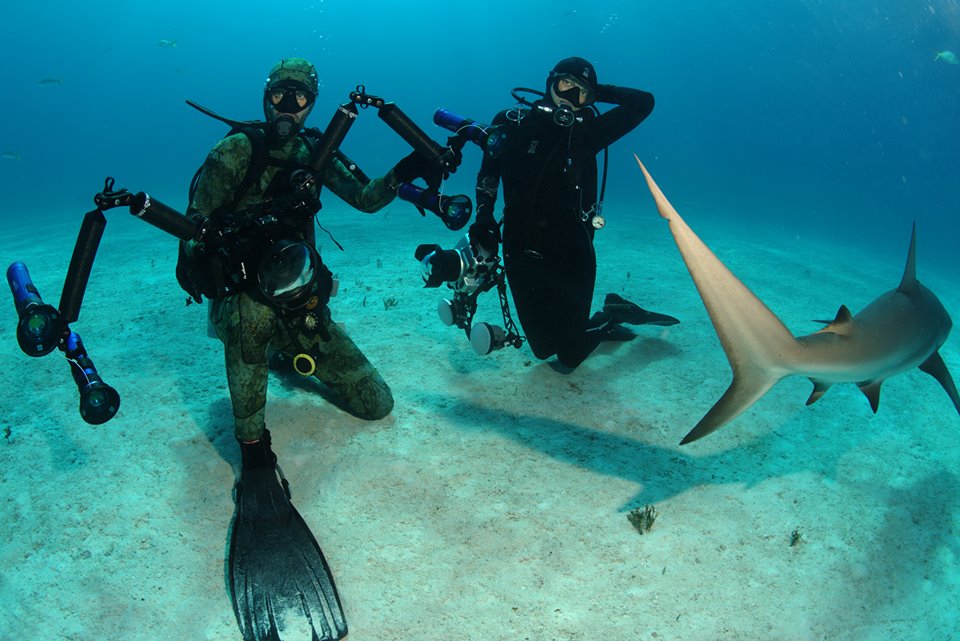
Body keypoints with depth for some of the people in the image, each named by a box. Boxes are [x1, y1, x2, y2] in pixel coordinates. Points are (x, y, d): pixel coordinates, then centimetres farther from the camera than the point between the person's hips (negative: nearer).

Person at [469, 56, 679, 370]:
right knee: (544, 348, 9)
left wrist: (596, 92, 1)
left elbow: (644, 102, 3)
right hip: (523, 251, 2)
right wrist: (483, 218, -14)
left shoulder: (587, 131, 0)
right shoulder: (513, 124, 1)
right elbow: (488, 174, 0)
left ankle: (614, 313, 27)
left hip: (572, 253, -1)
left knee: (570, 355, -1)